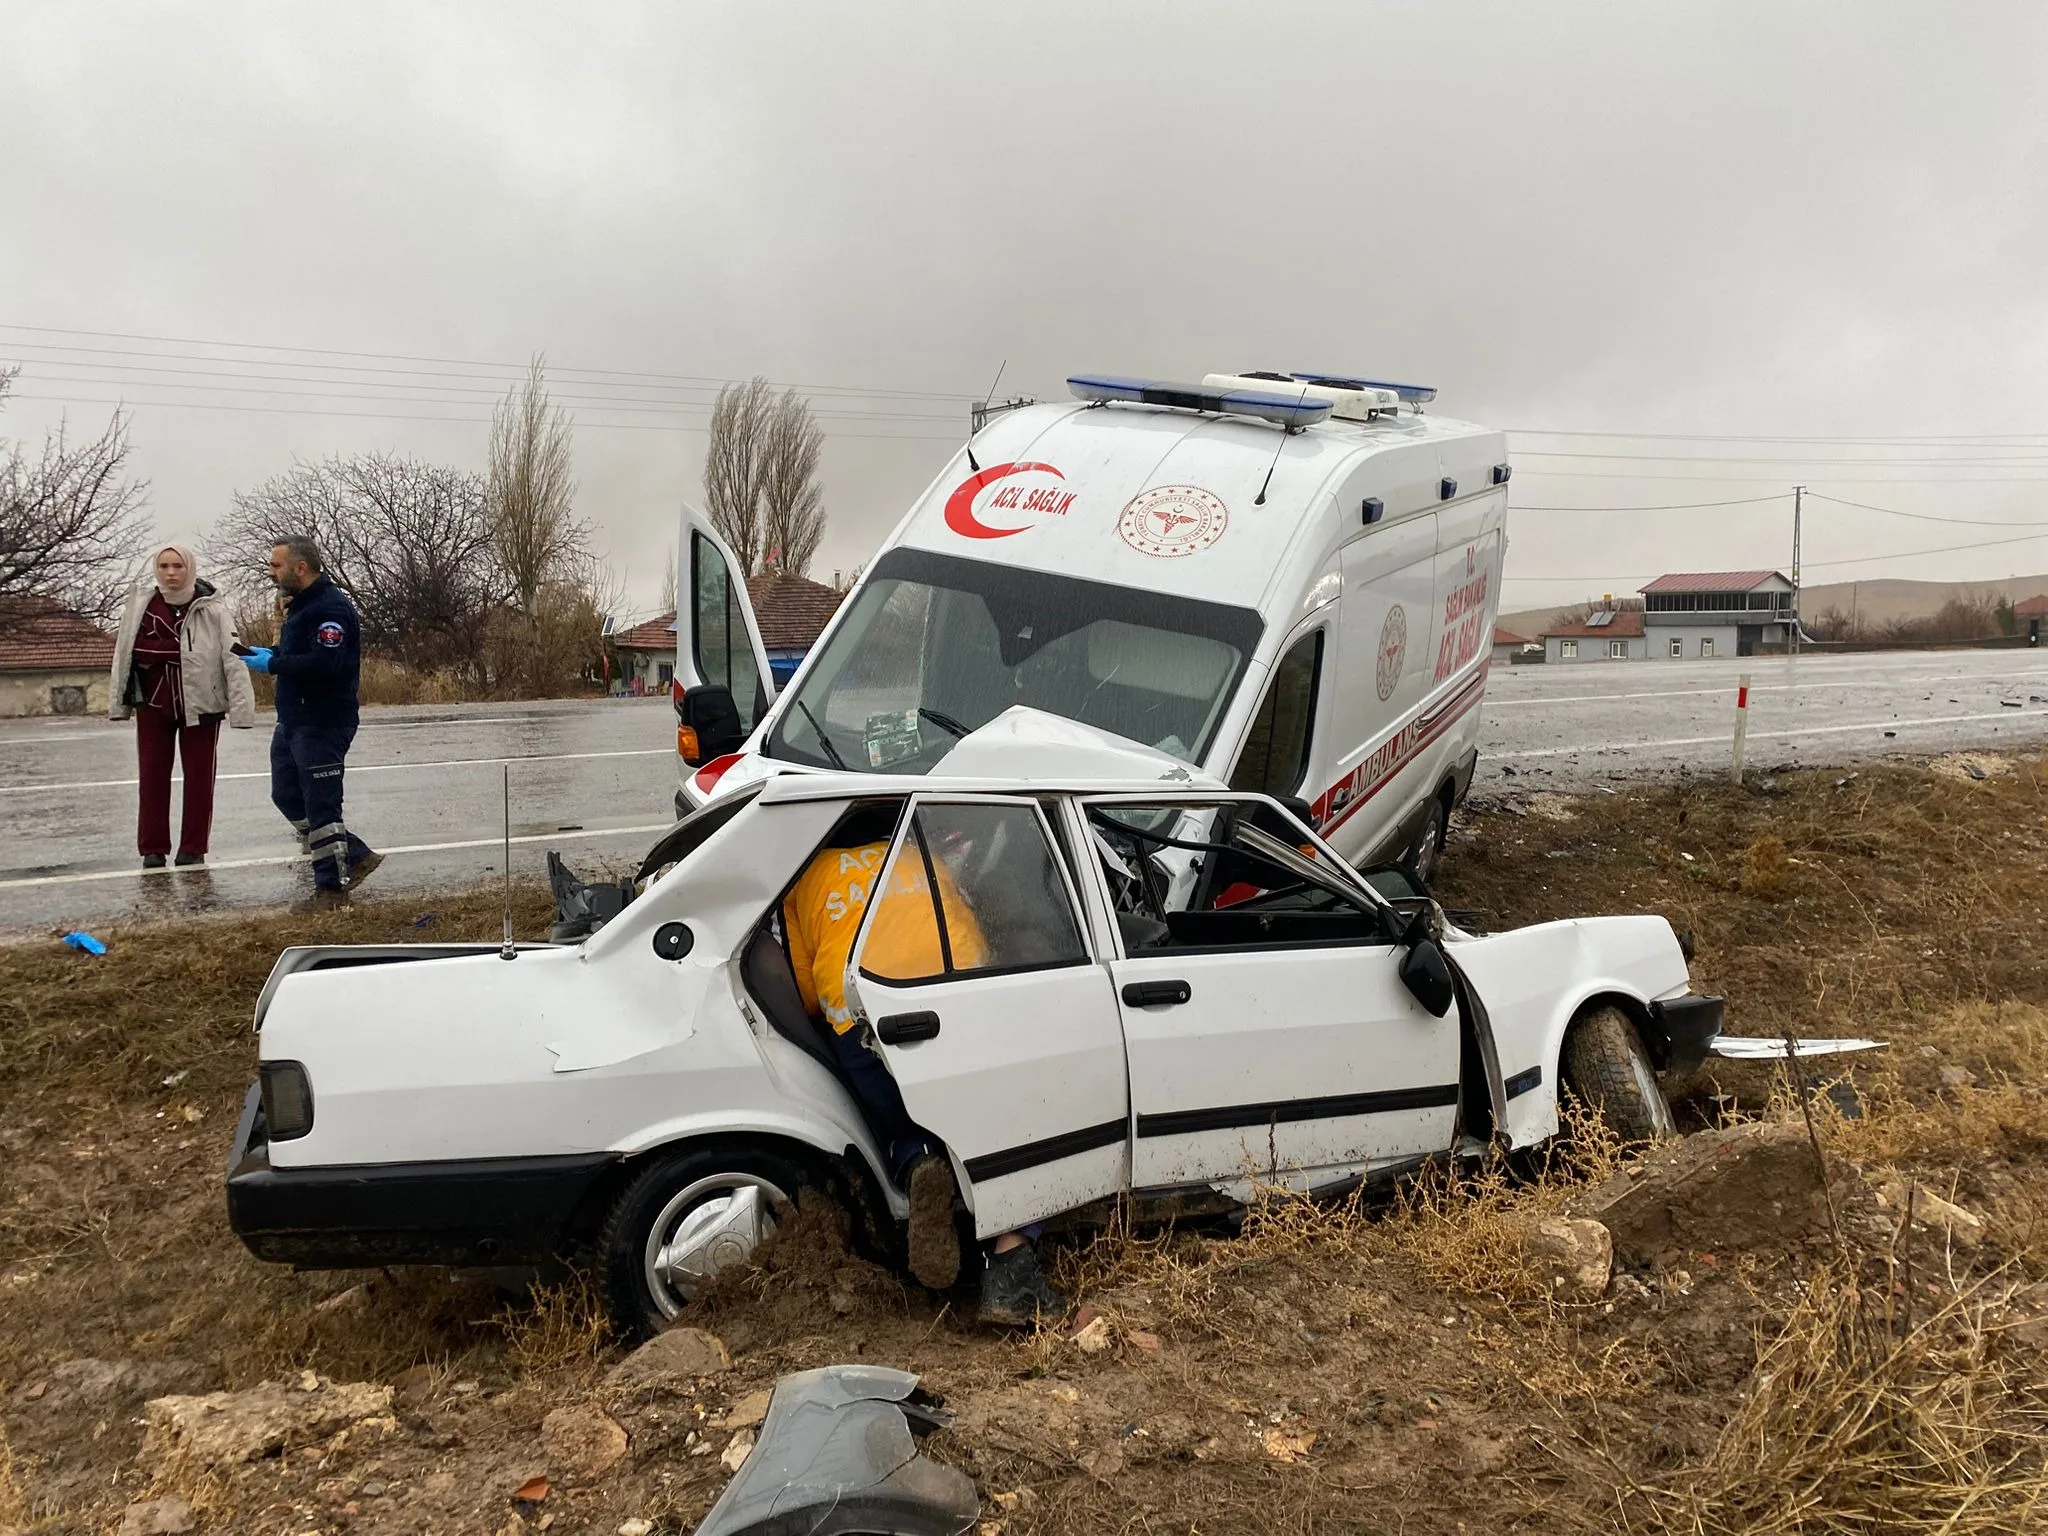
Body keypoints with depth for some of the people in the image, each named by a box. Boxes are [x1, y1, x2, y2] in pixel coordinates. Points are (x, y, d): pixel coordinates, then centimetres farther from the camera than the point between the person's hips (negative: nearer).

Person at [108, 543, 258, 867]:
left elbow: (232, 657, -16)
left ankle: (193, 848, 17)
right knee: (152, 776, 8)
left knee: (199, 777, 6)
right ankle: (153, 849, 18)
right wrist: (118, 701, 8)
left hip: (200, 703, -3)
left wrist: (241, 706, -22)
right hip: (153, 702, 3)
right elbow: (125, 652, 5)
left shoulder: (211, 607, -12)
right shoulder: (141, 602, -3)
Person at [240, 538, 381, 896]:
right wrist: (268, 652, 5)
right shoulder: (301, 604, 16)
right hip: (293, 722, 11)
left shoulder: (331, 607, -18)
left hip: (322, 725, -11)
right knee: (287, 795, 14)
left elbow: (325, 662, -28)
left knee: (319, 803, -4)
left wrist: (272, 664, -20)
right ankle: (354, 856, 19)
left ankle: (331, 879, 7)